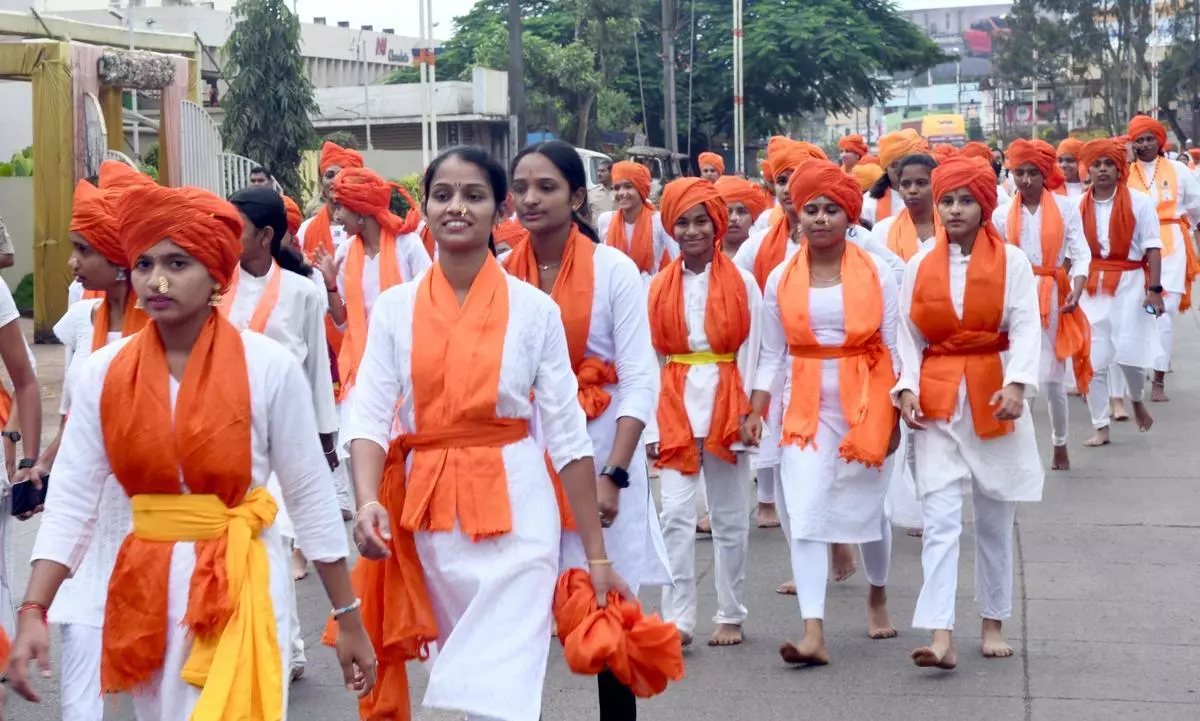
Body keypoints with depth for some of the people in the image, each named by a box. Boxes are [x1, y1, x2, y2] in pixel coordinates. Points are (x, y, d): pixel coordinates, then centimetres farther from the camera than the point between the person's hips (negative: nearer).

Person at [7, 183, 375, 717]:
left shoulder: (268, 366, -9)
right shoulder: (102, 373, -1)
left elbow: (311, 497, -4)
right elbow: (72, 498, -3)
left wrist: (348, 619, -1)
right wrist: (33, 611, -15)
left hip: (242, 585, -3)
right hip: (144, 588, 4)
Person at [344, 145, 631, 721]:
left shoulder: (534, 308, -3)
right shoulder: (396, 307, 3)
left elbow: (566, 434, -2)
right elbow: (369, 417, -5)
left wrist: (597, 556, -2)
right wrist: (368, 501, -24)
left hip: (514, 513, -2)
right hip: (427, 513, 3)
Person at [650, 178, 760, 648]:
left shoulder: (742, 283, 0)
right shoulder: (659, 287, 5)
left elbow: (751, 354, 0)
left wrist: (748, 414, -7)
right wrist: (649, 422, 0)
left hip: (725, 402, -1)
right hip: (675, 405, 1)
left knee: (729, 516, 8)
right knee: (676, 513, -5)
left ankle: (731, 616, 18)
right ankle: (677, 618, -3)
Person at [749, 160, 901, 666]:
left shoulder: (877, 273, -1)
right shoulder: (781, 279, 3)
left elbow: (893, 348, 1)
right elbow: (772, 355, 6)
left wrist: (896, 414, -2)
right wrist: (756, 411, -3)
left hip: (865, 403, -1)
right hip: (806, 406, 1)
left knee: (867, 505, 11)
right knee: (804, 509, -11)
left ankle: (878, 596, 40)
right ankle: (814, 633, -13)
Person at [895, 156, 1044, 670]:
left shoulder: (1012, 262, -1)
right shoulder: (919, 266, 5)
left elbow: (1026, 329, -9)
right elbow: (908, 337, 5)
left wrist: (1017, 384, -24)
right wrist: (907, 387, -10)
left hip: (994, 397, 0)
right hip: (936, 400, 1)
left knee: (994, 519, 11)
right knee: (940, 517, -10)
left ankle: (993, 623, 26)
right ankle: (941, 636, -17)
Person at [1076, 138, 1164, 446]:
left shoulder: (1139, 202, -3)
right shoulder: (1079, 207, 3)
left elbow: (1152, 248, -4)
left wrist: (1154, 289, -11)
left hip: (1130, 284, -2)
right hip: (1092, 287, 3)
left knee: (1129, 352, -7)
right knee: (1093, 360, 1)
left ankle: (1138, 400, 26)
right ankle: (1101, 428, 12)